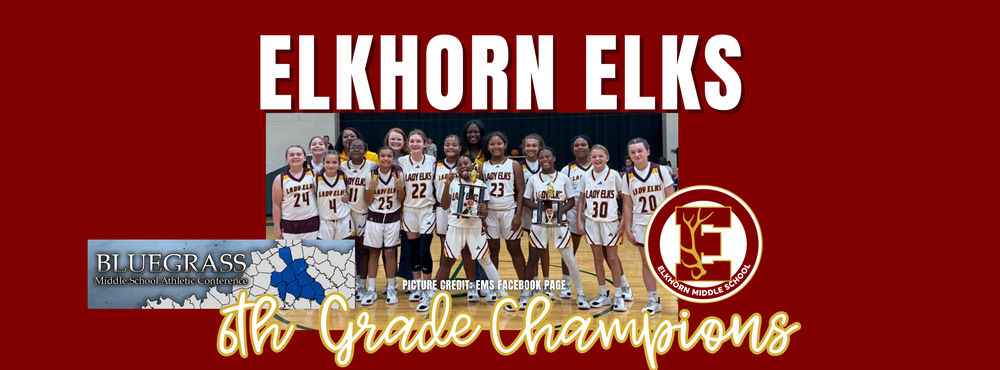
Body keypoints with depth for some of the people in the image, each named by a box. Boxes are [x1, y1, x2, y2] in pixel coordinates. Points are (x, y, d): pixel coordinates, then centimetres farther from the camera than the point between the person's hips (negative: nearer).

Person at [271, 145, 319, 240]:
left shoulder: (313, 174, 2)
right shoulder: (280, 179, -2)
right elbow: (276, 205, -1)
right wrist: (277, 227, -4)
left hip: (311, 223, 1)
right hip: (289, 225, -1)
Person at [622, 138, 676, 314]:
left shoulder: (660, 171, -6)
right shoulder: (628, 177, 0)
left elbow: (671, 198, -4)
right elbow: (627, 205, 4)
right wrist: (627, 228, 0)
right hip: (641, 225, 2)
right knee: (647, 263, 7)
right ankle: (653, 300, 14)